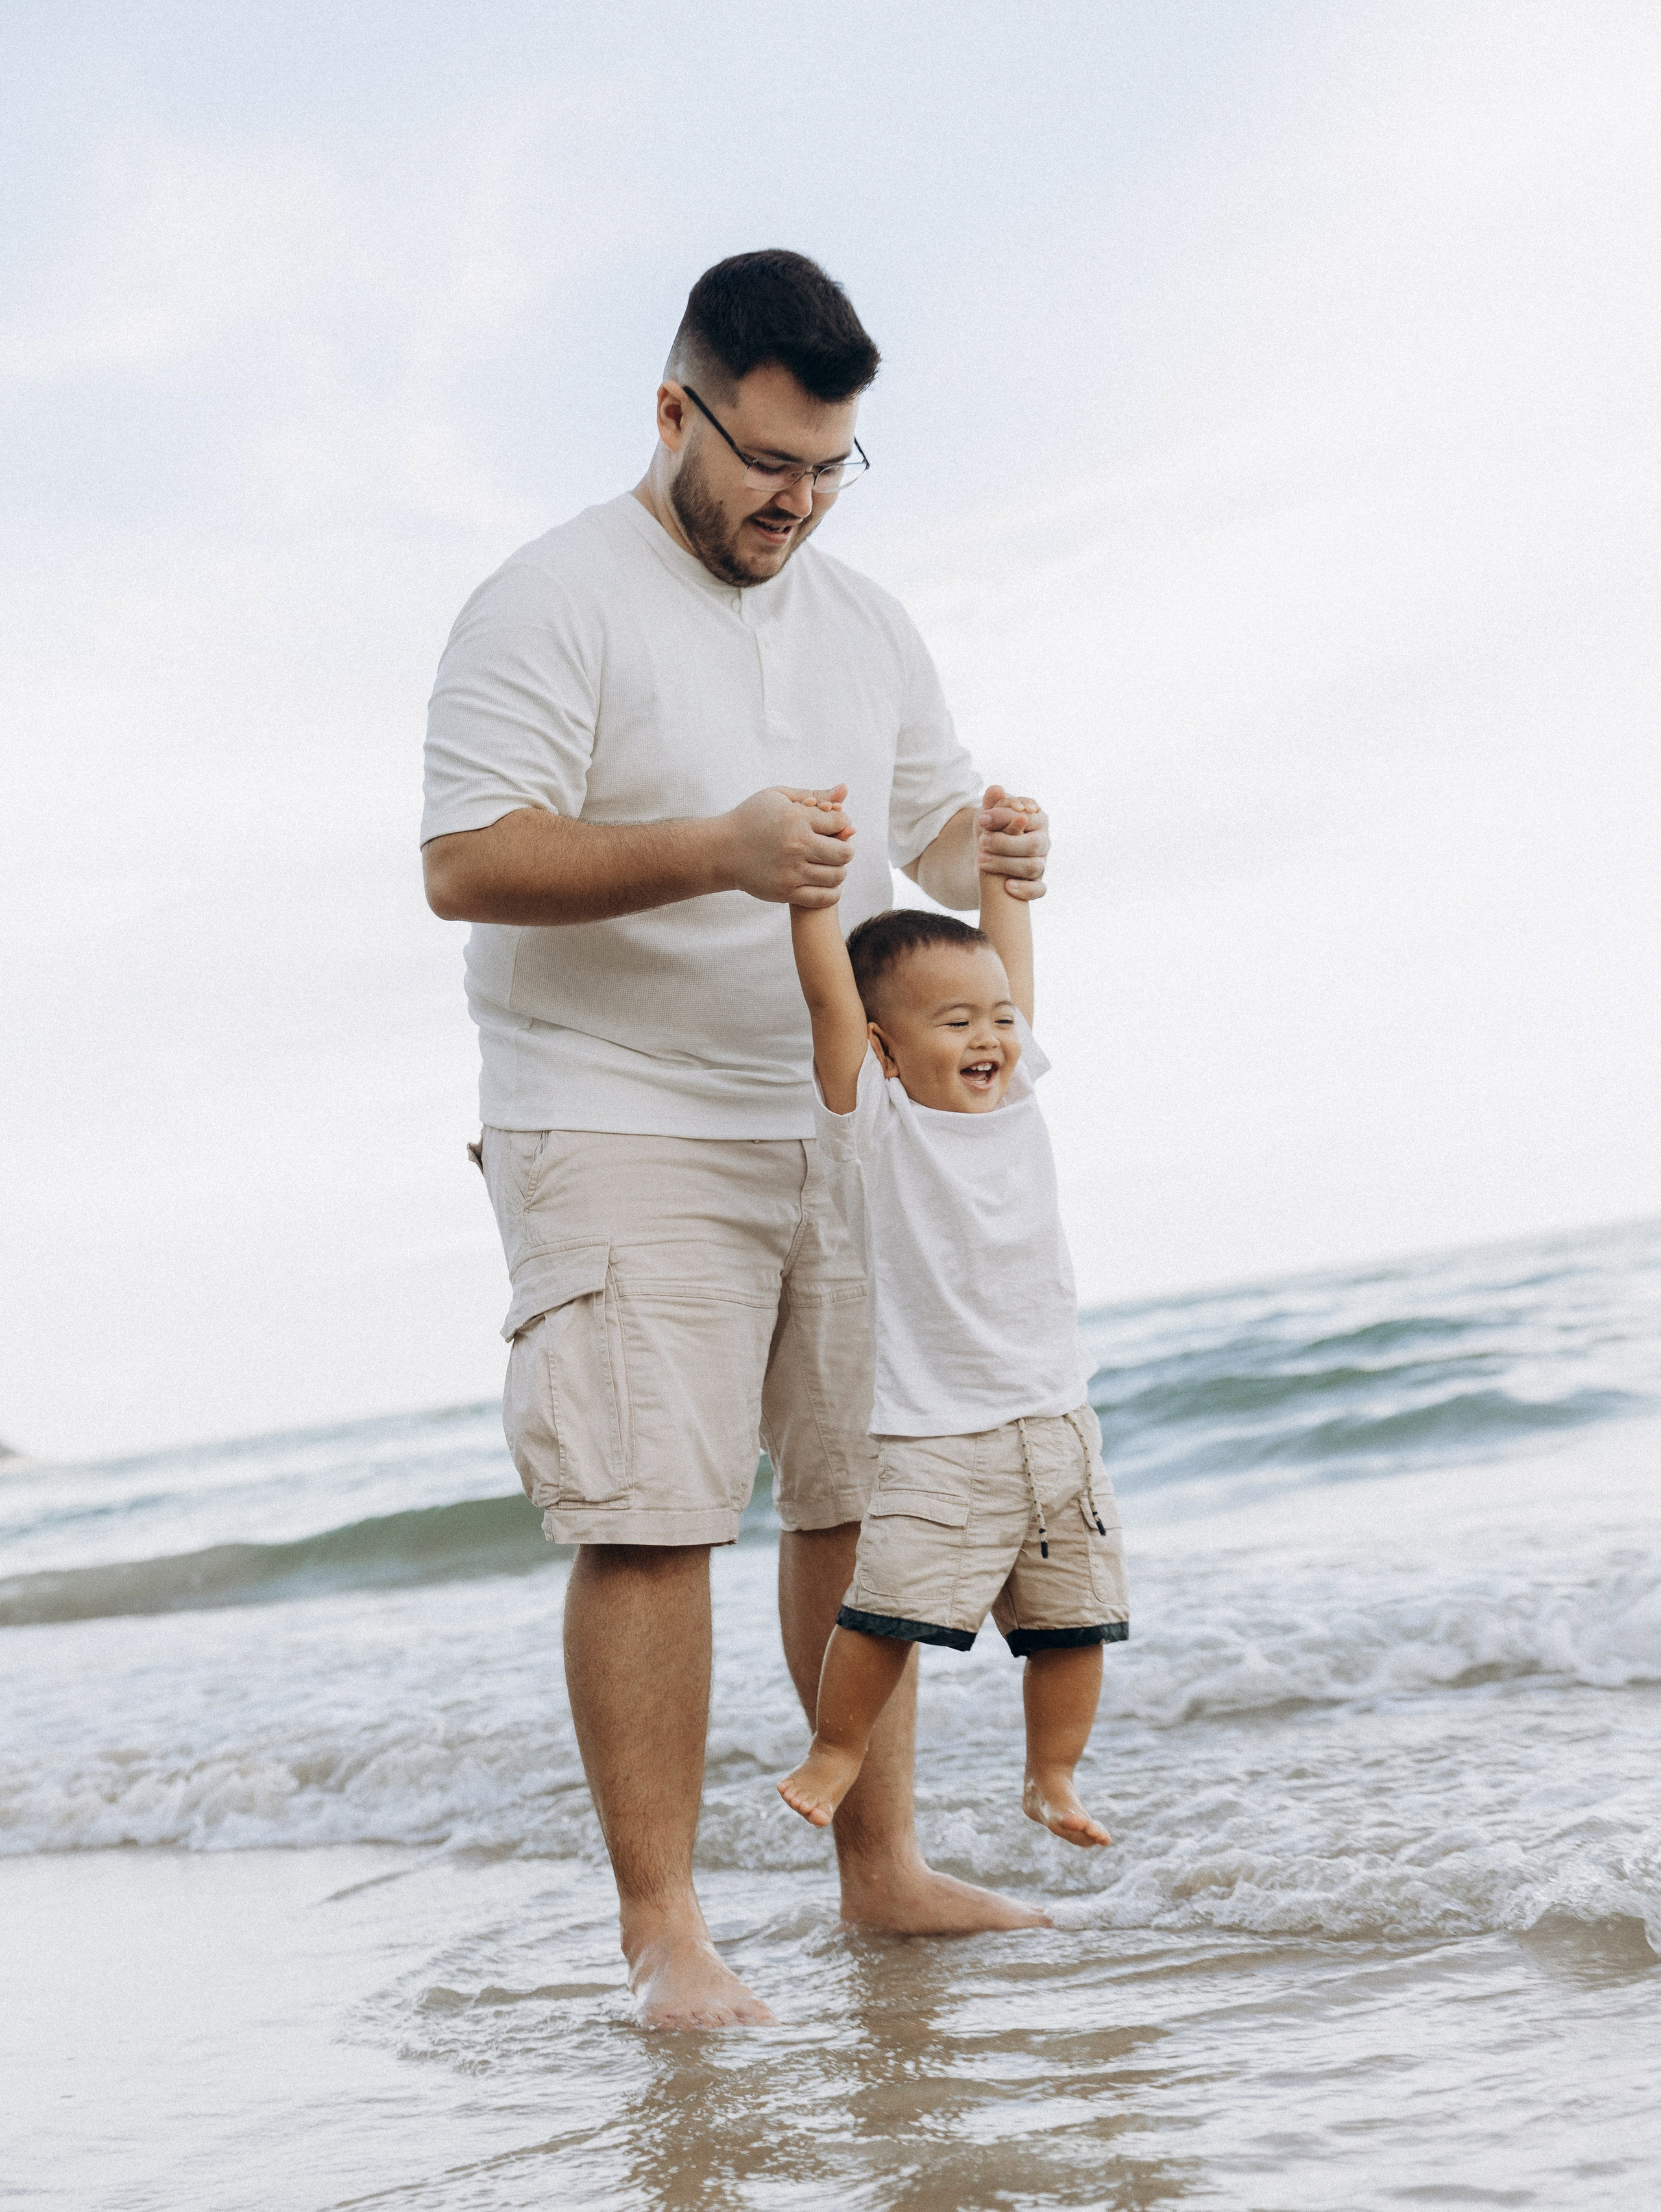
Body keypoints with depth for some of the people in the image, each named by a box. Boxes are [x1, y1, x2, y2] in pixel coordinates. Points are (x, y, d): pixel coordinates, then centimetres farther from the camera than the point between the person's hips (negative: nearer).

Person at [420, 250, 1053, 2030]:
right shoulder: (552, 603, -7)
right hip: (621, 1131, -6)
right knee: (650, 1519, -10)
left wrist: (987, 855, -4)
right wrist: (720, 850, -26)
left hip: (834, 1127, 6)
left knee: (864, 1496, 7)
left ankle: (881, 1867, 19)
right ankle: (661, 1930, -2)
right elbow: (467, 863, -16)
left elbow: (932, 822, 21)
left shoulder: (863, 623, 14)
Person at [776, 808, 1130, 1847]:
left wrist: (1003, 862, 21)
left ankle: (1053, 1777, 25)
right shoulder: (876, 1129, -6)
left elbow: (1011, 967, 17)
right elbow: (831, 999, -16)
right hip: (936, 1438, -5)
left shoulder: (1015, 1106, 9)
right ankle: (837, 1750, 7)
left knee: (1075, 1618, 8)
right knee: (888, 1608, -15)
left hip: (1057, 1425, 5)